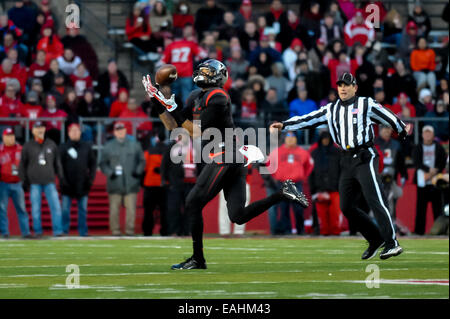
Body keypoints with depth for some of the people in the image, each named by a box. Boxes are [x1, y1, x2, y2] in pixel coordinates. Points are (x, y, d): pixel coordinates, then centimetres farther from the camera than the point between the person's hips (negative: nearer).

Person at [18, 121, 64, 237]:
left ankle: (58, 231, -5)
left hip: (49, 181, 1)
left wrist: (61, 177, 10)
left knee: (55, 206, -7)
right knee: (35, 208, -1)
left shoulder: (51, 144, 11)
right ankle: (38, 231, 7)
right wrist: (24, 181, 1)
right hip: (34, 183, -1)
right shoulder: (28, 146, 5)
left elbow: (57, 162, 16)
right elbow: (22, 165, 8)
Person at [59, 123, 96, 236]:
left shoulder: (87, 147, 10)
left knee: (83, 209, 5)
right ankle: (64, 230, 2)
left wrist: (91, 178, 0)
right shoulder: (63, 147, 2)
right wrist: (62, 179, -11)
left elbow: (93, 163, 11)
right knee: (65, 209, -3)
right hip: (68, 185, -2)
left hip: (82, 184, 2)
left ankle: (83, 231, 9)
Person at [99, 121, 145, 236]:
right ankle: (115, 232, 1)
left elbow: (142, 161, 18)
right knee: (114, 209, -4)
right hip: (115, 184, -1)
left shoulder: (134, 145, 13)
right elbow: (103, 163, 11)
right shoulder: (108, 147, 10)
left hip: (131, 183, 1)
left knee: (131, 208, -5)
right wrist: (110, 173, -6)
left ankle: (130, 231, 0)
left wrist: (138, 171, -1)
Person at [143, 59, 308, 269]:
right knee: (238, 216, 5)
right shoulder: (196, 97, 17)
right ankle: (283, 193, 6)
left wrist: (175, 111, -16)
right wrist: (158, 104, 9)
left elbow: (198, 132, -15)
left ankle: (198, 260, -2)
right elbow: (173, 127, 16)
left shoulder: (216, 98, -11)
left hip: (223, 158, -10)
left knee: (193, 204, -7)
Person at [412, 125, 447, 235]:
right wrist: (429, 169, -18)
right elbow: (417, 162, -5)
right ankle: (419, 230, 2)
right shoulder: (417, 149, 10)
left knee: (437, 206, -3)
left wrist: (432, 174, -12)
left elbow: (442, 163, 0)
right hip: (422, 182, 0)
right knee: (421, 207, -1)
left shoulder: (439, 148, 9)